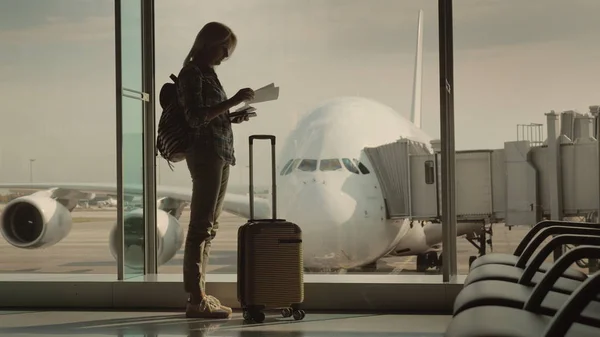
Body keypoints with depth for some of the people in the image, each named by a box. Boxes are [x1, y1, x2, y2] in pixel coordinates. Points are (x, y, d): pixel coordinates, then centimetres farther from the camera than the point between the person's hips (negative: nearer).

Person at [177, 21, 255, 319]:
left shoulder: (207, 73, 18)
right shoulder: (191, 74, -8)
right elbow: (195, 117, -18)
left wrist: (234, 117, 11)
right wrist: (232, 102, -20)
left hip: (220, 154, 10)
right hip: (205, 154, -10)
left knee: (208, 227, 10)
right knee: (201, 226, -10)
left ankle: (199, 295, 13)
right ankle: (195, 300, -11)